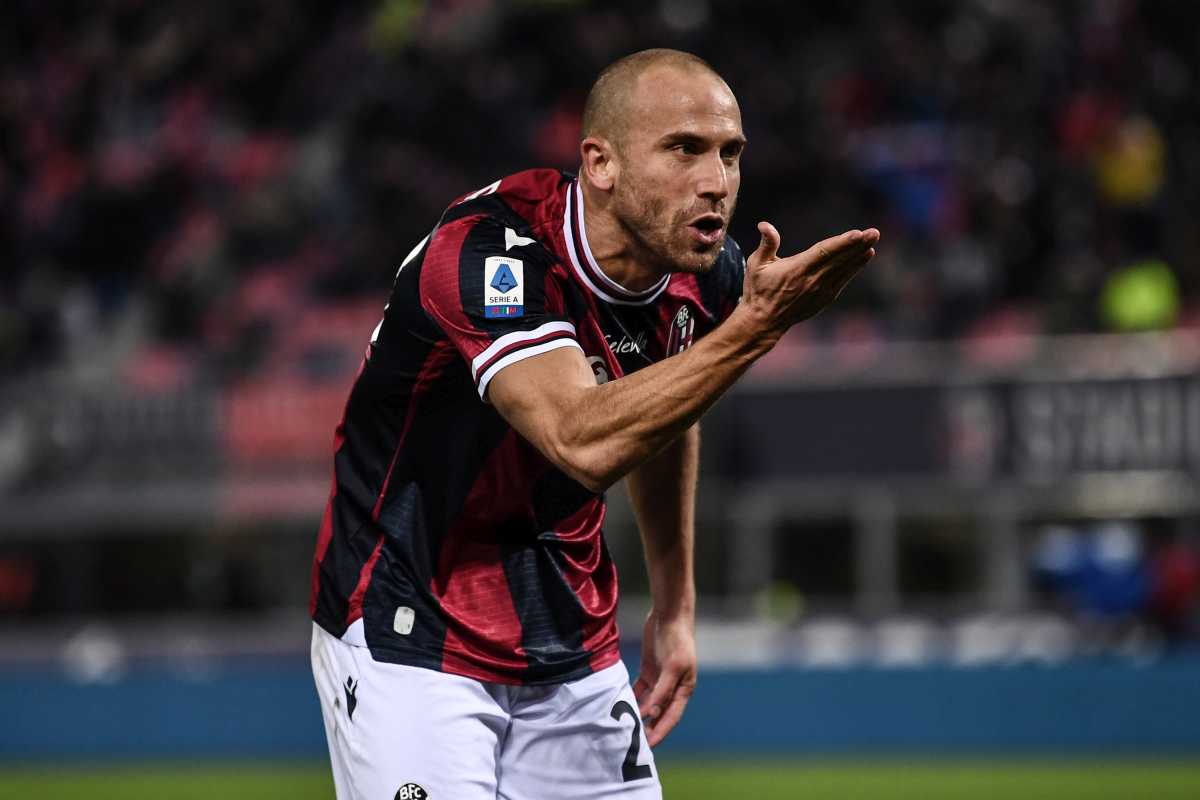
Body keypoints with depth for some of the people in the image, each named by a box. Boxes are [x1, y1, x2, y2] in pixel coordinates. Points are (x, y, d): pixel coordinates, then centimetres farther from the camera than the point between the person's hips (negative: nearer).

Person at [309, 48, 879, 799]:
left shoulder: (705, 276, -3)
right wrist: (756, 327, -43)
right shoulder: (486, 253, -26)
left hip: (574, 648, 7)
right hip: (408, 635, -7)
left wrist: (675, 605, 19)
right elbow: (585, 441, -39)